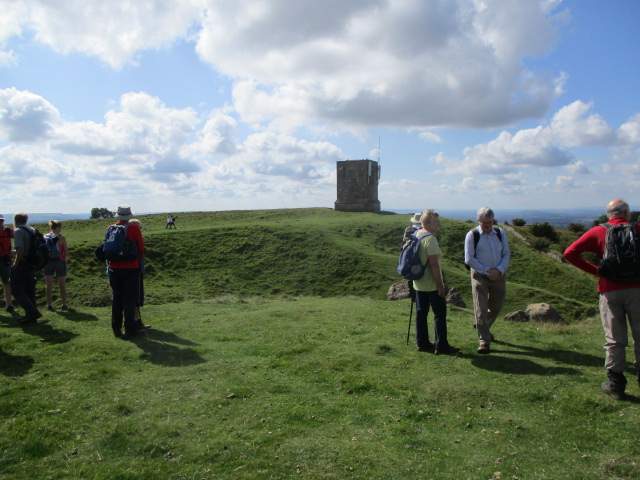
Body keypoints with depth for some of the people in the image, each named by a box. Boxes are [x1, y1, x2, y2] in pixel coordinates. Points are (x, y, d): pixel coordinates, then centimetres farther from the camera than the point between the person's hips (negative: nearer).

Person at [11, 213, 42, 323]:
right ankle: (30, 315, 16)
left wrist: (15, 263, -13)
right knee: (29, 290, 13)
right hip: (32, 265, 8)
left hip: (21, 265, -8)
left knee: (17, 291, -2)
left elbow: (20, 250, -21)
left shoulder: (18, 231, -11)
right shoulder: (32, 230, 13)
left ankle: (33, 312, -12)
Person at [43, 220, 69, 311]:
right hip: (59, 261, -3)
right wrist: (65, 259, 8)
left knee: (49, 285, 9)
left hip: (48, 262, 3)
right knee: (62, 285, 8)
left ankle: (49, 305, 8)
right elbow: (66, 252, -8)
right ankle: (64, 305, 9)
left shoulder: (45, 237, 2)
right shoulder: (61, 237, -8)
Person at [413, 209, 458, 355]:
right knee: (440, 314, 1)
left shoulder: (416, 235, 8)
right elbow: (434, 264, -23)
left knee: (421, 313, 11)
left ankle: (422, 343, 17)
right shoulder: (430, 239, -20)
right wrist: (440, 284, -18)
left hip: (418, 283, 9)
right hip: (432, 285, -8)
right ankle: (441, 345, 6)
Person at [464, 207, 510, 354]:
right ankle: (484, 341, 3)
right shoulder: (472, 235, -8)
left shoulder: (500, 233, 3)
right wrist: (487, 271, -15)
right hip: (480, 276, -4)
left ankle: (483, 328, 42)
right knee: (481, 310, -6)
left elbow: (506, 254, 3)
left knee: (496, 307, 16)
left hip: (498, 276, 4)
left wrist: (499, 270, -14)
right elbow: (469, 259, -10)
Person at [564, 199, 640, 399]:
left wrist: (595, 270, 0)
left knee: (614, 339, 8)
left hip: (610, 291, 0)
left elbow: (570, 253, -7)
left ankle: (615, 383, 12)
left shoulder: (598, 232, 2)